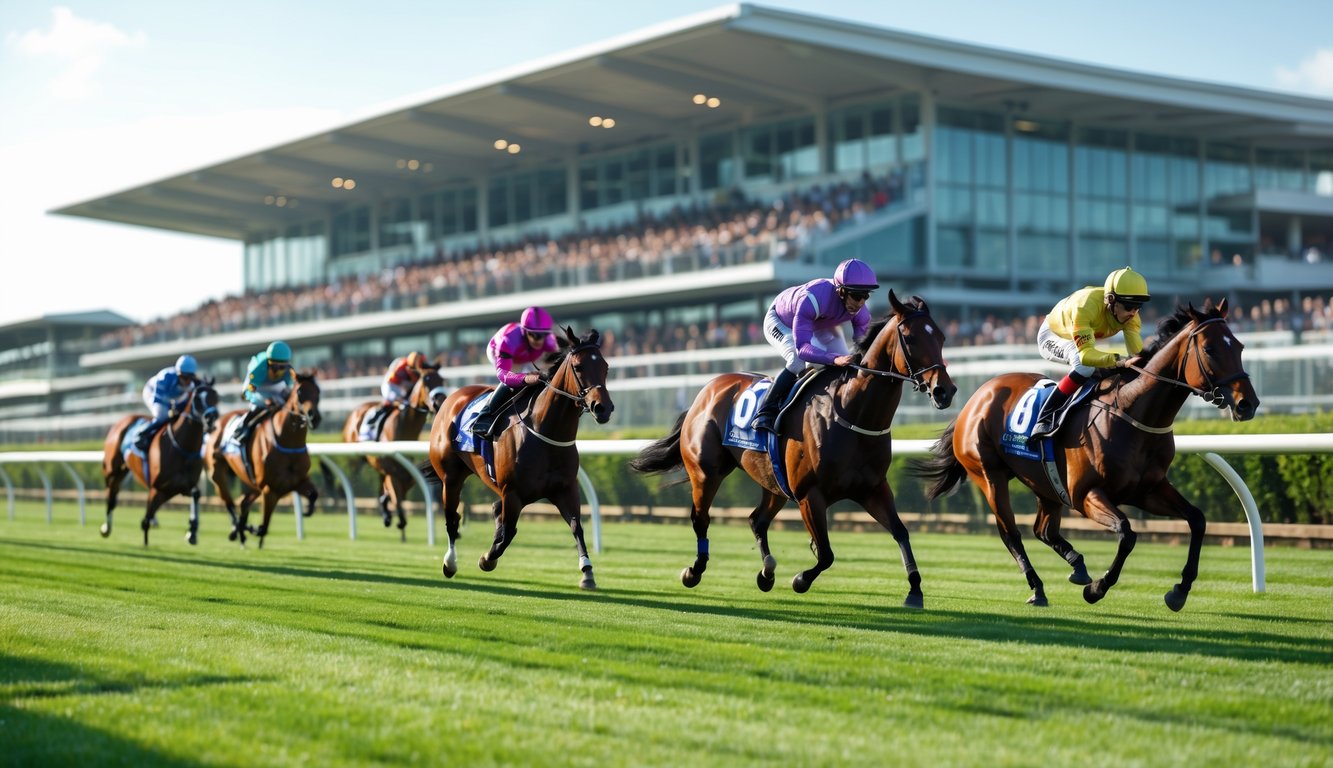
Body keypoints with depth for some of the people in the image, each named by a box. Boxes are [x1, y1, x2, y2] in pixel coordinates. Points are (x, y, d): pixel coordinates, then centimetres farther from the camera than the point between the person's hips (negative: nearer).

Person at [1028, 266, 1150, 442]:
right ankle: (1043, 420, -35)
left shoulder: (1130, 313, -22)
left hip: (1082, 339, 8)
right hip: (1051, 336, -8)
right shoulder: (1086, 306, -42)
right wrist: (1117, 359, -66)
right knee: (1085, 365, -35)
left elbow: (1138, 351, -29)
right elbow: (1086, 354, -51)